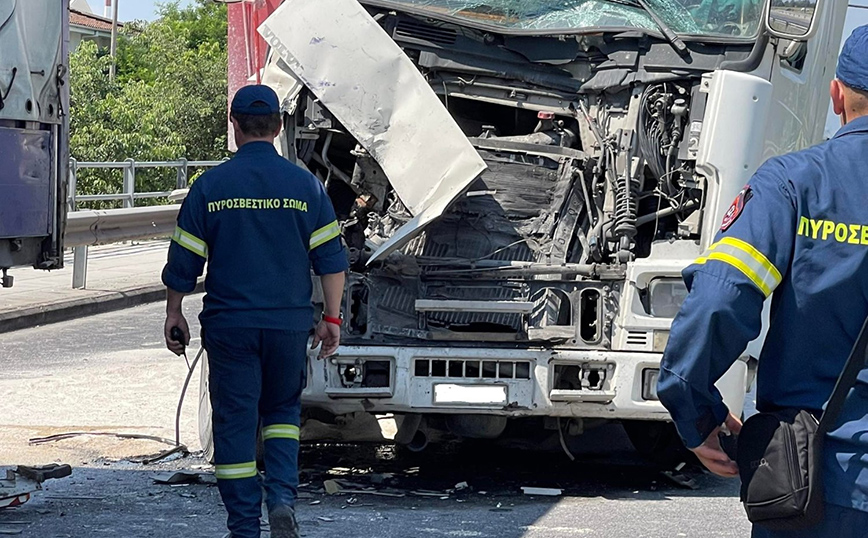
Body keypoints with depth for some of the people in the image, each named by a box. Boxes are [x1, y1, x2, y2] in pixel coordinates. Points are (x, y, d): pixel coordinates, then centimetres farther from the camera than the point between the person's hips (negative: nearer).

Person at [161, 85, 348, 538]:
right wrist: (331, 319, 8)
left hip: (228, 325, -1)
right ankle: (282, 497, -2)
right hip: (290, 325, 1)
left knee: (235, 421, 5)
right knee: (283, 410, 19)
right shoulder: (305, 185, 0)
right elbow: (331, 259, 0)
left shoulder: (209, 186, -3)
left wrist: (173, 313, 13)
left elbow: (184, 262, 1)